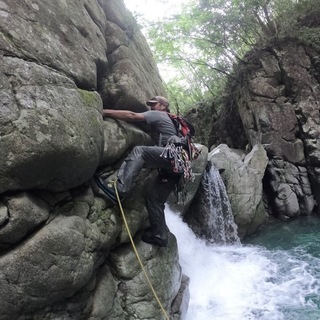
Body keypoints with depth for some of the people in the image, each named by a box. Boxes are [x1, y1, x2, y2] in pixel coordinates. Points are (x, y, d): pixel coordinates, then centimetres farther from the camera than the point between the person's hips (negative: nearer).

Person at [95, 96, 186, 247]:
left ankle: (119, 188, -38)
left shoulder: (158, 115, 9)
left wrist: (106, 112, -2)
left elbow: (132, 116, -3)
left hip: (172, 155, -9)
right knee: (154, 198, 8)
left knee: (138, 151, -23)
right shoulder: (170, 121, 36)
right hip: (174, 164, 9)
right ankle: (159, 235, 13)